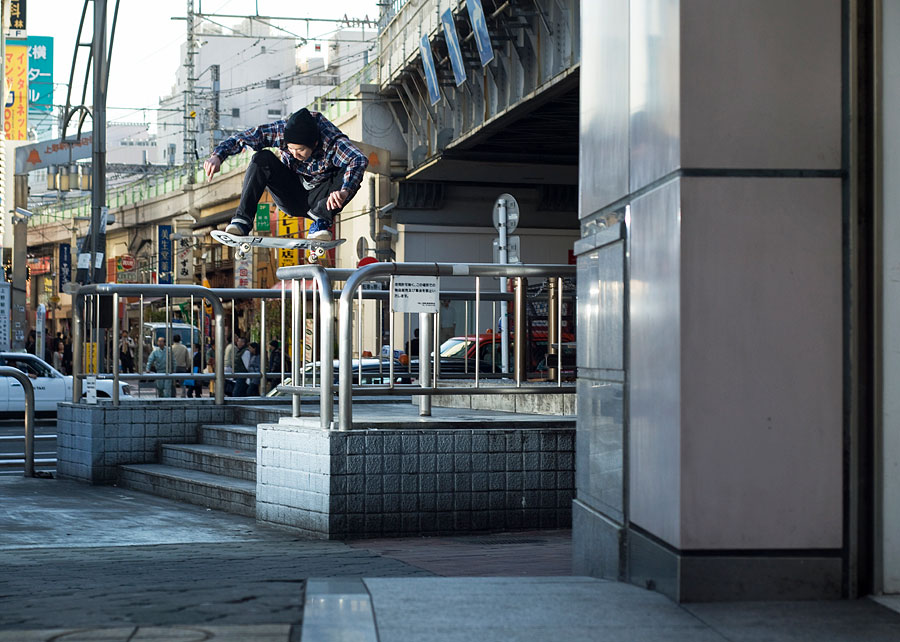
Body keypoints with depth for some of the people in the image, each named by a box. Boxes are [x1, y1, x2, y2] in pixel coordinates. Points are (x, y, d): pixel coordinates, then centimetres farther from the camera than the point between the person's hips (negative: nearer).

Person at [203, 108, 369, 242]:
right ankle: (242, 220, -27)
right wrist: (217, 156, -38)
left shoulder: (333, 142, -29)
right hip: (291, 197, 2)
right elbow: (245, 137, -21)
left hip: (317, 199, -2)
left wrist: (344, 191, -64)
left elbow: (359, 160, -46)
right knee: (263, 159, -24)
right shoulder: (282, 130, -21)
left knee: (352, 175, -31)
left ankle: (321, 221, -25)